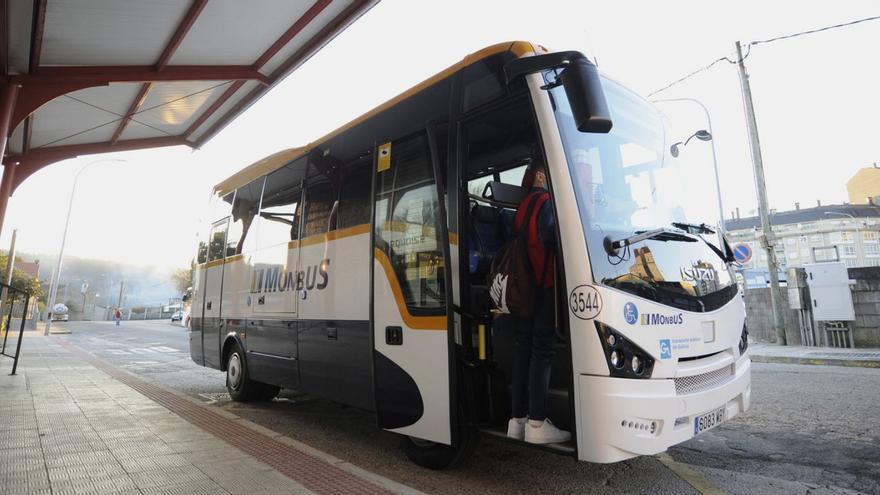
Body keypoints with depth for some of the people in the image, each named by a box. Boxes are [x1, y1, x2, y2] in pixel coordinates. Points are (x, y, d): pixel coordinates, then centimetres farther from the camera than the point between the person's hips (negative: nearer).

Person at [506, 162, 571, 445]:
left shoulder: (522, 207, 20)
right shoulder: (547, 202, -5)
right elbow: (550, 237, -21)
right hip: (545, 285, -8)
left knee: (524, 349, 10)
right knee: (543, 350, -5)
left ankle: (517, 419, 17)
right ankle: (537, 423, 0)